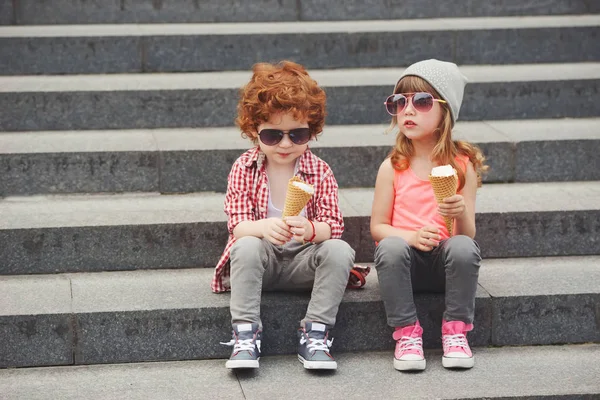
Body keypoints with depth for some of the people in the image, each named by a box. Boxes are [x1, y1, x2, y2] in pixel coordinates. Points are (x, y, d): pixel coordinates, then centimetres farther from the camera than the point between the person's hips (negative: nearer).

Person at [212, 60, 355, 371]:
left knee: (340, 250, -26)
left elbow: (333, 226, -11)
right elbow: (237, 225, -12)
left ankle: (315, 334, -22)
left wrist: (310, 230, -36)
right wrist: (263, 227, -37)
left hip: (302, 263, 1)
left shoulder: (319, 171, -4)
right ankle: (245, 335, -29)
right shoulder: (244, 169, -5)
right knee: (246, 247, -32)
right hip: (261, 262, -1)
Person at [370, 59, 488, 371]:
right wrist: (412, 236, -20)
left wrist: (461, 214, -26)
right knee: (391, 247, -33)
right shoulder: (392, 167, 0)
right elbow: (378, 227, 0)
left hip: (445, 262, 0)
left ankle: (455, 331, -14)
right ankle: (407, 333, -20)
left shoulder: (462, 166, 0)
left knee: (463, 247, -32)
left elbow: (468, 233, -3)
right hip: (406, 262, 0)